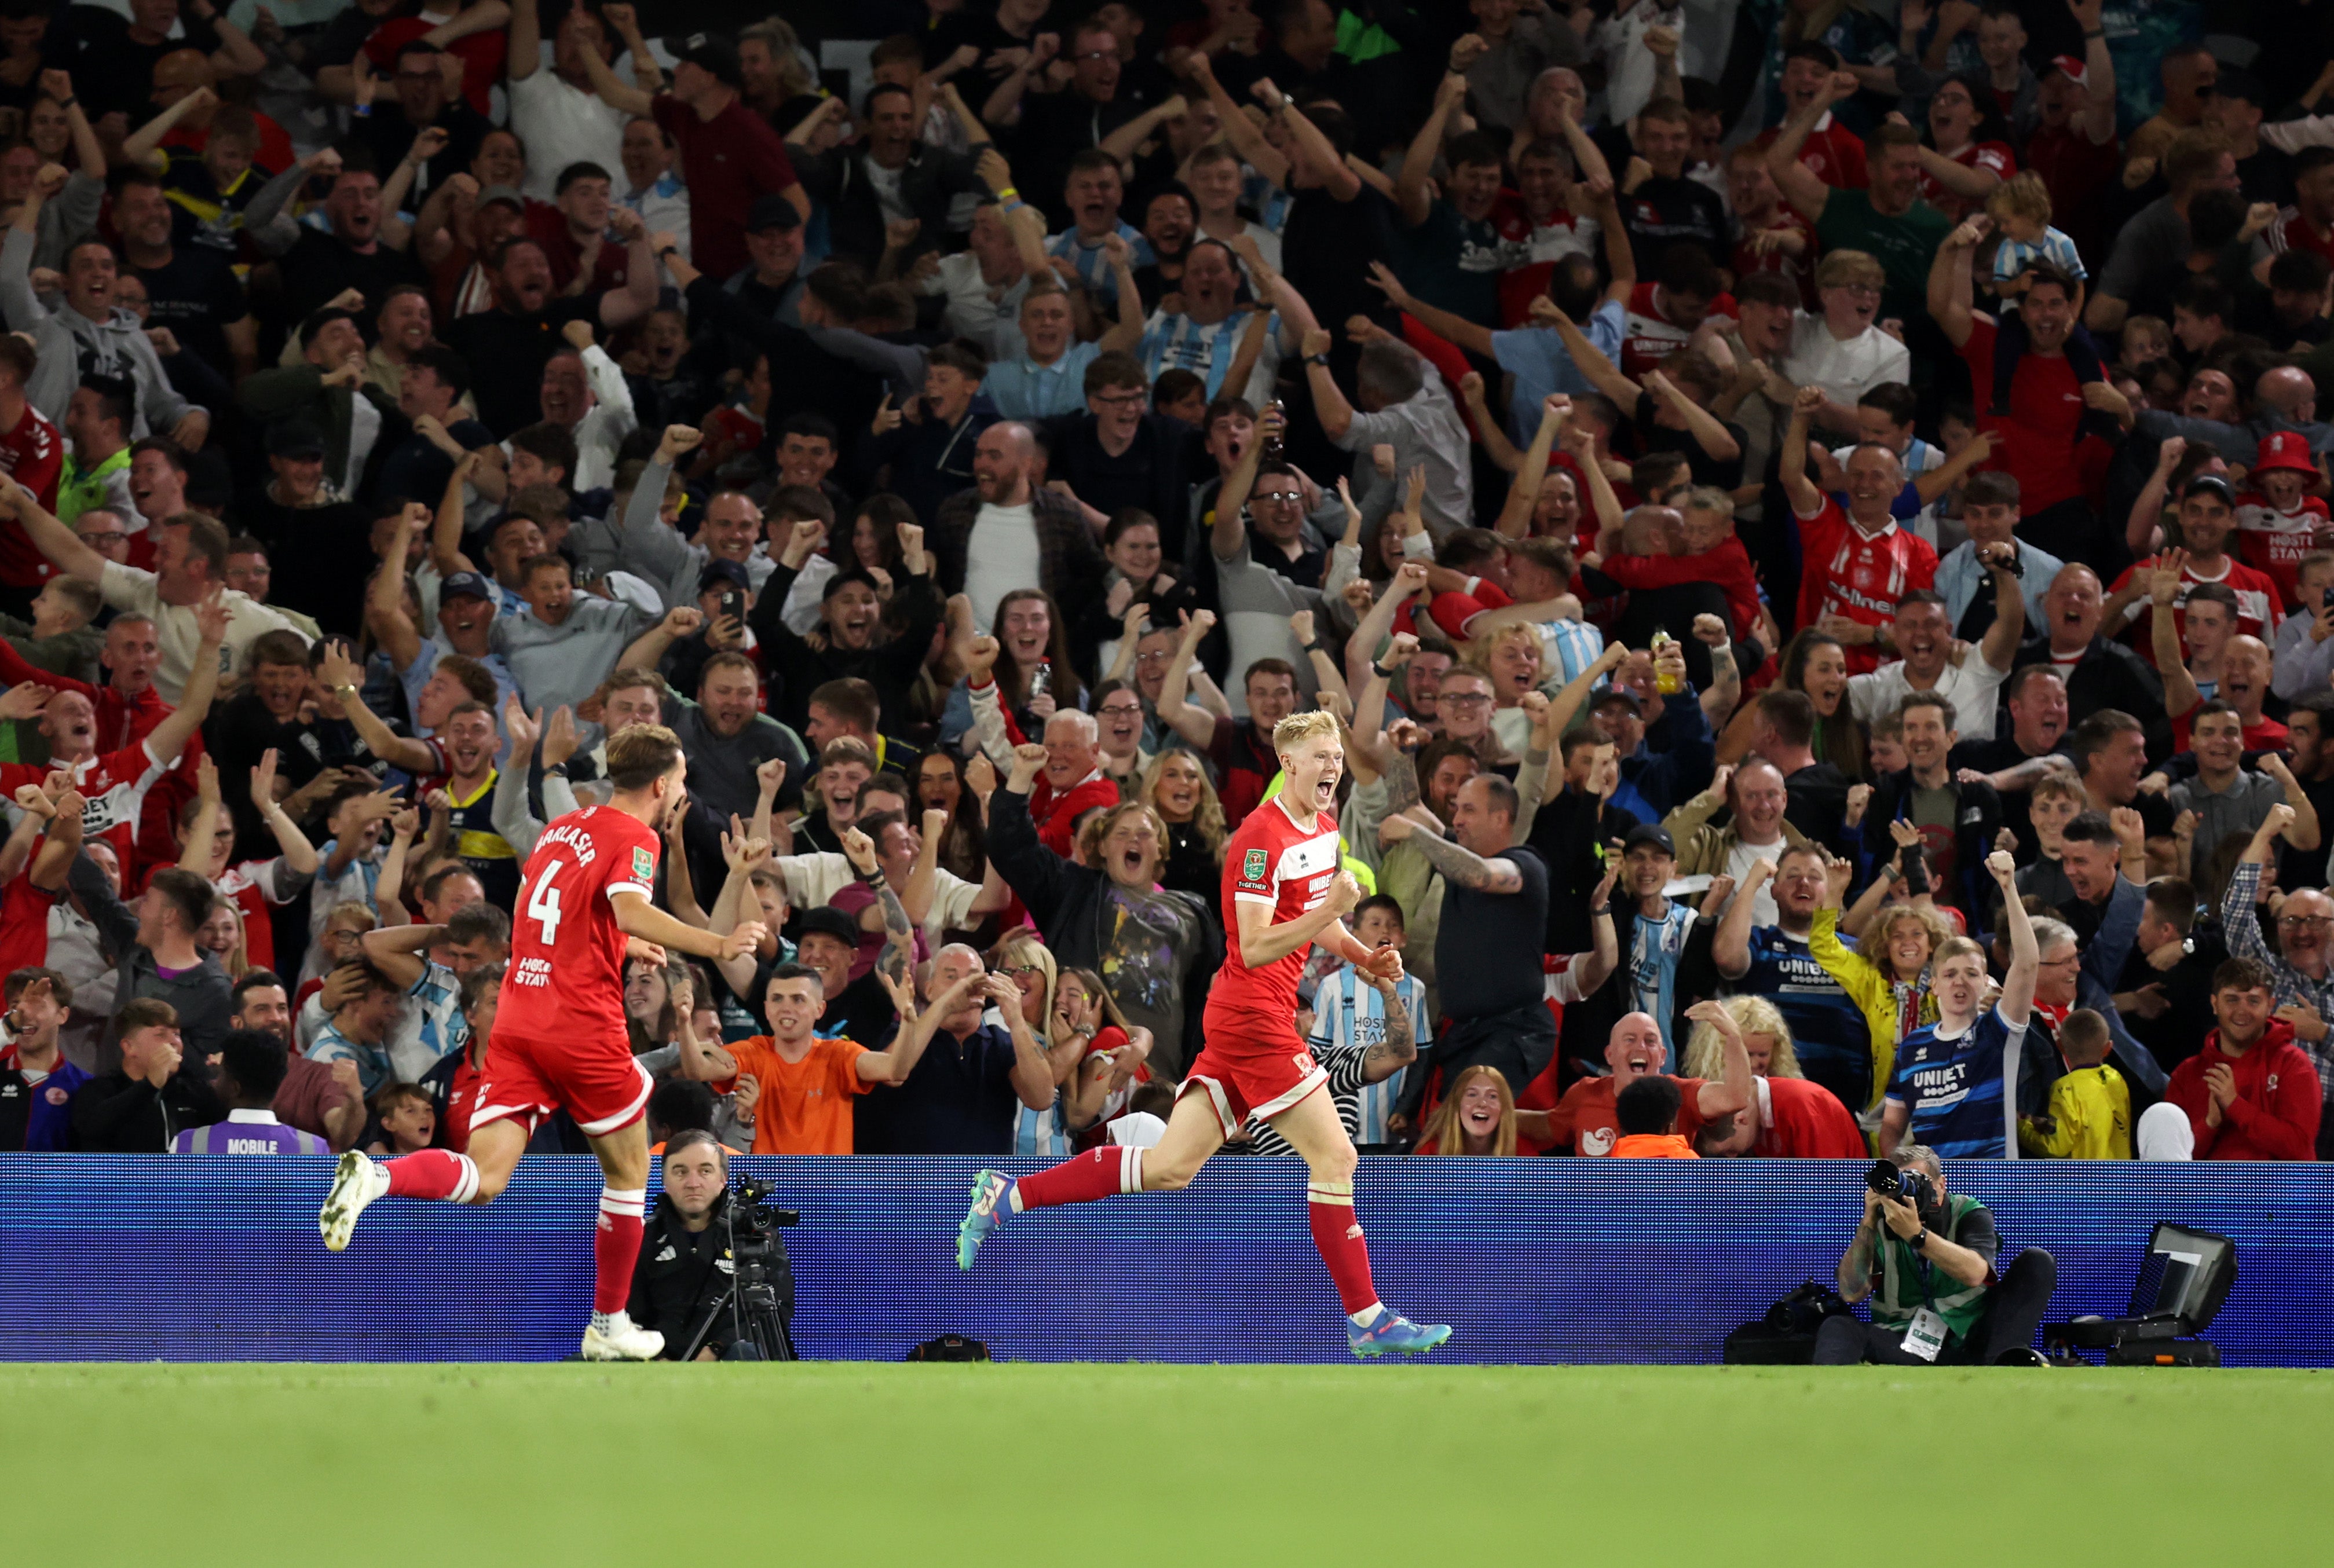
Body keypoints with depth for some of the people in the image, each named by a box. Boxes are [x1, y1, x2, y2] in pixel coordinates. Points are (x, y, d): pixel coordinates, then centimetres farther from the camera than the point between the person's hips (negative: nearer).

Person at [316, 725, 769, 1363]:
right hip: (583, 1024, -6)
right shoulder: (634, 837, -4)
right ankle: (608, 1326, 22)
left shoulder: (561, 829, 18)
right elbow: (630, 911, -24)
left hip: (517, 1017, 6)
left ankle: (373, 1177, -32)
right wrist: (716, 946, -29)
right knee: (629, 1168, 16)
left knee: (484, 1180, -5)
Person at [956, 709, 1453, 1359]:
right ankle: (1367, 1320, 0)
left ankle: (1006, 1195, 11)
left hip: (1241, 1021, 9)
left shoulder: (1324, 829, 14)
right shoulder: (1261, 837, -16)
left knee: (1170, 1168, 6)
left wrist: (1366, 957, 11)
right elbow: (1256, 949, -20)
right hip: (1254, 1018, -9)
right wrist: (1330, 909, -30)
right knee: (1334, 1156, -7)